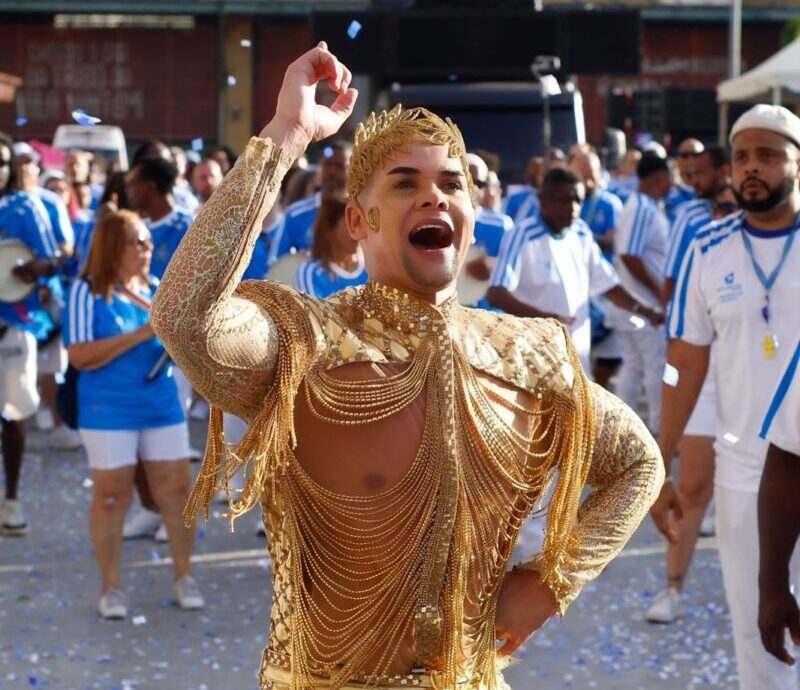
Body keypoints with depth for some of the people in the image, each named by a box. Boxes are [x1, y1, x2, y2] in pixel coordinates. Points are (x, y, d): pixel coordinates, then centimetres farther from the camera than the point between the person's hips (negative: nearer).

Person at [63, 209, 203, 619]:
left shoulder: (158, 291, 7)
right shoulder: (87, 292, -8)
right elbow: (80, 355, -16)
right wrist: (142, 333, -20)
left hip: (163, 407, 4)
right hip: (108, 412, -4)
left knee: (176, 491, 4)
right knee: (112, 496, 3)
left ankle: (184, 577, 17)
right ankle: (111, 586, 15)